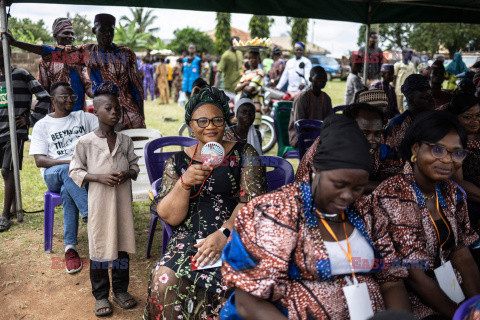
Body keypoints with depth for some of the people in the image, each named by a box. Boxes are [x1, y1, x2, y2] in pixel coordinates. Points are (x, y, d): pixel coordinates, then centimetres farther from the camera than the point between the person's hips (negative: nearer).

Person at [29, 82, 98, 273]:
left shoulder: (82, 117, 22)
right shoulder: (42, 125, 13)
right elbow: (39, 160, 0)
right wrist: (69, 162, -15)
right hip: (53, 174, -1)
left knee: (68, 191, -35)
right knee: (68, 171, -39)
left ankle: (70, 248, -33)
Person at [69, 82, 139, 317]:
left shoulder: (125, 141, 4)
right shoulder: (85, 142, -6)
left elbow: (135, 165, 12)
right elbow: (75, 171, -2)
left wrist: (128, 173, -10)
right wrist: (99, 177, -17)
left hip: (122, 200, 3)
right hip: (99, 201, -3)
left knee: (122, 244, 11)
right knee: (99, 246, 5)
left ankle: (120, 289, 28)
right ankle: (101, 295, 20)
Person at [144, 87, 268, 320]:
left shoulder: (244, 154, 8)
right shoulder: (177, 162, 12)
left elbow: (253, 201, -4)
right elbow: (169, 217, 4)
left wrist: (224, 234, -18)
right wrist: (184, 183, -13)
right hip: (190, 239, 2)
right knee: (164, 281, -25)